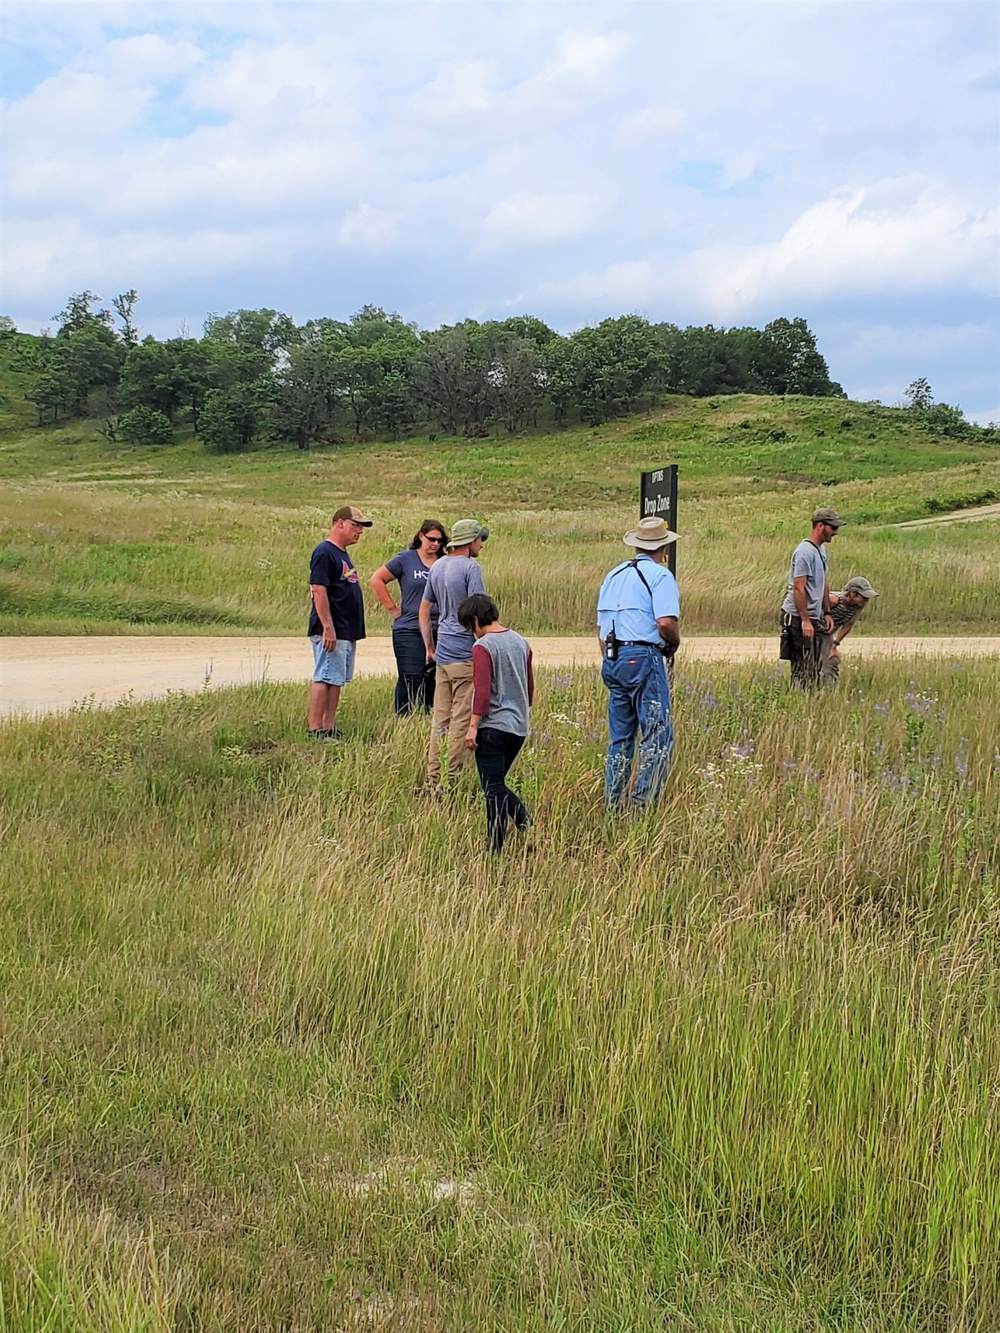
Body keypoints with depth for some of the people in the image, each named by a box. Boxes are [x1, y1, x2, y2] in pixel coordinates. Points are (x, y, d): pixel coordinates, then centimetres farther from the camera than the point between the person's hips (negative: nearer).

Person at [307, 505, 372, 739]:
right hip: (331, 631, -10)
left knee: (337, 680, 10)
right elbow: (319, 591, -19)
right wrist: (328, 628, -23)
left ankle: (329, 729, 14)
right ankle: (315, 731, -8)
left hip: (347, 631, 10)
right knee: (324, 679, -9)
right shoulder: (324, 553, -12)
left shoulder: (342, 554, 18)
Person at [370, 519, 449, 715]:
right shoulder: (406, 559, 0)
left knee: (433, 680, 8)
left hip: (438, 631, 3)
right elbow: (377, 580, 2)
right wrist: (393, 609, -1)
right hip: (409, 631, -3)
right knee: (410, 679, -5)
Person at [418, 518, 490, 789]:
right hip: (465, 654, -8)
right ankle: (452, 780, -1)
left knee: (440, 717, 12)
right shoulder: (470, 568, -12)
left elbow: (425, 609, 18)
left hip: (442, 653, 8)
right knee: (462, 719, -2)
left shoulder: (437, 567, 12)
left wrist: (429, 647, 24)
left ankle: (434, 780, 16)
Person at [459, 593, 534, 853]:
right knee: (498, 785, 17)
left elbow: (482, 690, -18)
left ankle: (496, 848, 2)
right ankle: (527, 824, 2)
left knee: (493, 788, -1)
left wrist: (473, 726, -15)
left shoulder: (483, 647, -12)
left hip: (493, 727, -7)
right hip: (519, 727, 8)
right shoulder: (521, 642, 10)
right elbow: (530, 686, 16)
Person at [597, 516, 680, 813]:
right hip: (643, 658, -7)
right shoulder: (660, 575, -6)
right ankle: (642, 803, -9)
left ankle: (613, 804, 16)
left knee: (620, 737, 15)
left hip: (612, 659, 8)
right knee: (658, 735, -3)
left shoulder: (614, 575, 17)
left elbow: (601, 627, 19)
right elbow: (665, 622, -19)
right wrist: (675, 642, 1)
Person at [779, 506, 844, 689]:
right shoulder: (805, 552, -18)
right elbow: (798, 588, -21)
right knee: (804, 668, -6)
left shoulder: (820, 550, 14)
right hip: (799, 618, -10)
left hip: (815, 617, 10)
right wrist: (805, 621, -23)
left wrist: (827, 613, 17)